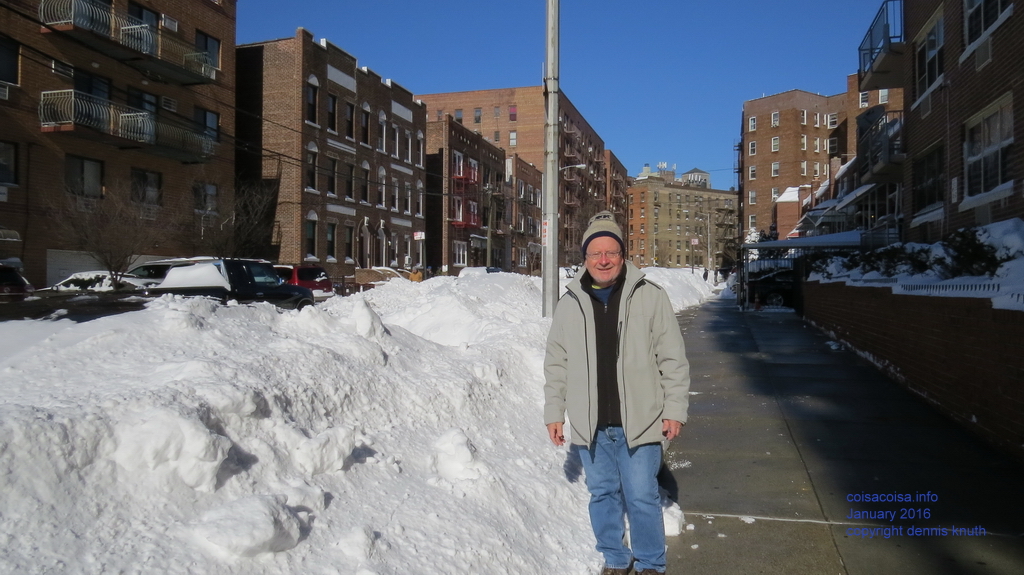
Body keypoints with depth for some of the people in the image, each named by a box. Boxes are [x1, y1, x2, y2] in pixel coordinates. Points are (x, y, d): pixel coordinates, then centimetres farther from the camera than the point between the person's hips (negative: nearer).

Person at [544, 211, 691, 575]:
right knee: (602, 494, 15)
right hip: (589, 425, 3)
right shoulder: (570, 303, 4)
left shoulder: (650, 296, -4)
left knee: (642, 497, 5)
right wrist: (554, 413, 8)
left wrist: (675, 409, -4)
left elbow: (673, 359, -1)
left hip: (638, 422, -3)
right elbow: (556, 365, 10)